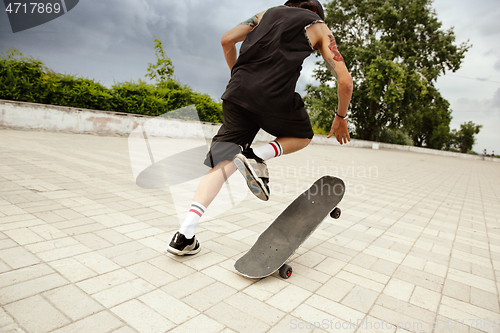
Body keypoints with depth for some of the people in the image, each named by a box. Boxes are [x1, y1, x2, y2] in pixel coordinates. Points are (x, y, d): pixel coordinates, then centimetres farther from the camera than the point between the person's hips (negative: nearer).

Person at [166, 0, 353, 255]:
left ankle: (185, 235, -3)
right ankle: (257, 156, -4)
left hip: (237, 92, 4)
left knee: (223, 162, 6)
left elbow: (227, 40, 20)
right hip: (274, 97, -3)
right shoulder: (320, 29, 21)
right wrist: (341, 118, 25)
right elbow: (345, 81, 12)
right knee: (303, 136, 25)